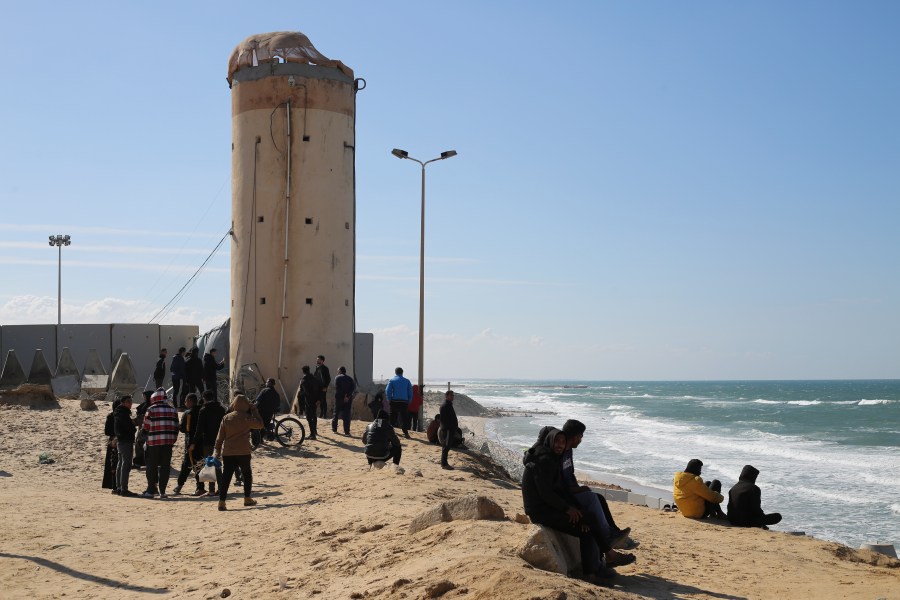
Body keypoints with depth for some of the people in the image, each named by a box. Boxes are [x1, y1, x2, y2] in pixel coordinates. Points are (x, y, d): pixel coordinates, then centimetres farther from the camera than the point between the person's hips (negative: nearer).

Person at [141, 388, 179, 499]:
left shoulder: (151, 409, -4)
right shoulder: (172, 410, 9)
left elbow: (146, 427, -4)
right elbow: (176, 427, 10)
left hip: (153, 442, -3)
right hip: (168, 442, 3)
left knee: (152, 466, 5)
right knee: (165, 466, 5)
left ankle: (151, 490, 6)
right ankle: (162, 491, 3)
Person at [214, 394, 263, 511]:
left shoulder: (226, 418, 5)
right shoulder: (246, 418, -8)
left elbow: (220, 436, 6)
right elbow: (260, 424, 4)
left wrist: (217, 450, 12)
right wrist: (254, 410, 8)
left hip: (227, 453, 3)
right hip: (243, 452, -3)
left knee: (226, 476, 0)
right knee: (247, 474, 17)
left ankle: (221, 501, -8)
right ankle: (247, 499, 23)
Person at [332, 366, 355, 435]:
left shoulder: (337, 378, -1)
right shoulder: (350, 378, 8)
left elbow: (337, 388, -11)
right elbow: (354, 388, -5)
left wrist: (344, 396, -10)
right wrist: (348, 396, -11)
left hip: (339, 398, -2)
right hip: (348, 399, 2)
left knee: (336, 414, 14)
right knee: (347, 415, 3)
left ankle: (334, 429, 21)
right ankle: (346, 431, -3)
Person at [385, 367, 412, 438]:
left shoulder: (392, 380, 1)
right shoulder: (407, 381, 8)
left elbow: (387, 391, -6)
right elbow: (410, 392, 6)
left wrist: (389, 399, 4)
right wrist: (408, 401, 11)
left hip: (395, 401, -2)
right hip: (404, 402, 2)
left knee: (393, 417, 8)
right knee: (404, 417, 7)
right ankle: (405, 433, 1)